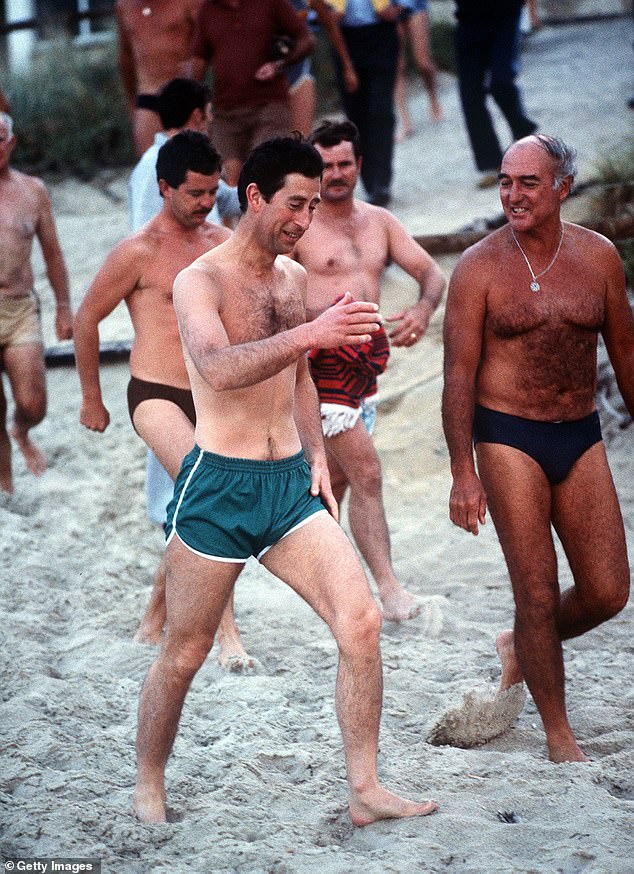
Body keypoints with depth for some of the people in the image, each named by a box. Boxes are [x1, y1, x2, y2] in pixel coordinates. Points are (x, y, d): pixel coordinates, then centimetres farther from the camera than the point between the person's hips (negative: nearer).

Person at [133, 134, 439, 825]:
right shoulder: (200, 281, -11)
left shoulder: (293, 278, 12)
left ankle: (365, 792, -1)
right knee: (184, 655, 6)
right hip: (219, 487, -6)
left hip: (289, 483, 6)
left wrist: (316, 454, 14)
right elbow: (218, 369, -31)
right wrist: (309, 334, -43)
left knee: (361, 621, -8)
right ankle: (148, 787, 26)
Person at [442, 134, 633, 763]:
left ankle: (521, 647, 32)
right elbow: (459, 374, -7)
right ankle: (558, 731, 14)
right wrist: (463, 471, -12)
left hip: (581, 436, 4)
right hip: (509, 439, -4)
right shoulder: (480, 267, -6)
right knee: (538, 591, -2)